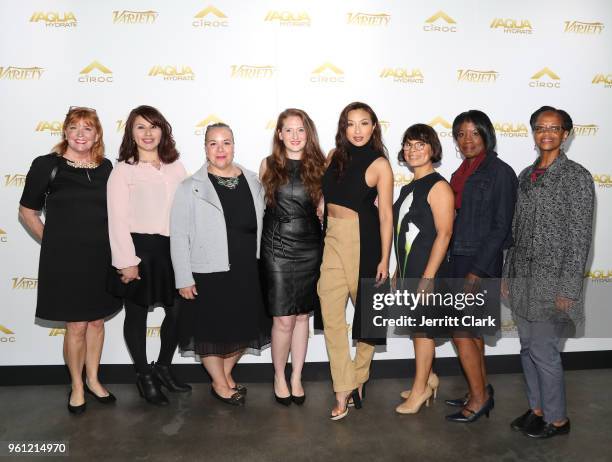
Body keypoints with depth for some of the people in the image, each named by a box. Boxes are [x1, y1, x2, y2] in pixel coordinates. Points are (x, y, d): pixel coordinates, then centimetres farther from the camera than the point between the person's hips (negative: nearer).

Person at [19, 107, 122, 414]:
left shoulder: (106, 168, 3)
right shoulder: (47, 166, -8)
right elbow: (27, 211, 1)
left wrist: (110, 244, 7)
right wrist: (54, 243, -1)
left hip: (101, 258, 4)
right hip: (65, 260, -4)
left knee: (97, 321, 14)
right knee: (76, 326, 5)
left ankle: (93, 380, 33)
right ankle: (77, 386, 26)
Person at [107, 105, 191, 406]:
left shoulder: (176, 167, 8)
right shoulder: (123, 170, -2)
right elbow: (117, 219, -7)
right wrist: (127, 261, -12)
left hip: (172, 248, 4)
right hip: (138, 249, -3)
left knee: (178, 311, 9)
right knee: (137, 314, 9)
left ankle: (163, 367, 33)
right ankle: (144, 376, 29)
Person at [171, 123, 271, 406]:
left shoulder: (252, 182, 6)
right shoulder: (191, 188, -6)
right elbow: (179, 236, -7)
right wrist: (184, 278, -10)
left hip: (247, 273, 4)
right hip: (208, 274, -4)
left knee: (243, 328, 15)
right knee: (211, 331, 10)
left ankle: (226, 373, 40)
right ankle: (221, 384, 32)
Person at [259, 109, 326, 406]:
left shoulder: (318, 166, 5)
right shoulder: (269, 165, 2)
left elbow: (322, 207, 11)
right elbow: (261, 203, 10)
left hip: (309, 248, 2)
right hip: (277, 248, -1)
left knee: (302, 316, 10)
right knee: (283, 320, 0)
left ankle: (297, 378, 25)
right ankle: (279, 378, 22)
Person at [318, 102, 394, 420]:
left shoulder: (379, 165, -6)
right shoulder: (335, 156, 9)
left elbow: (386, 215, -8)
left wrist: (384, 259, -10)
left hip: (363, 241, -4)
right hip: (332, 239, 4)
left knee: (366, 311, 11)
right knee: (331, 316, -1)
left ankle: (359, 379, 33)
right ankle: (343, 392, 10)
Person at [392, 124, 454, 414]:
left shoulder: (438, 186, -12)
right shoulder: (408, 189, 14)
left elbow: (444, 233, -17)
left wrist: (428, 276, -21)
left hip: (425, 272, -8)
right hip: (407, 271, 8)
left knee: (422, 328, 2)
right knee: (416, 326, 16)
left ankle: (420, 389, 17)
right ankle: (428, 378, 32)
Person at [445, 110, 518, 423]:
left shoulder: (500, 172, -11)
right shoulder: (462, 174, 12)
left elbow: (501, 227, -15)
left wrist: (476, 272, -18)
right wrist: (455, 265, 11)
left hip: (481, 263, -8)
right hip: (459, 259, 8)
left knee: (460, 332, -3)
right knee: (471, 330, 14)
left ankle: (480, 397, 13)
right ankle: (480, 392, 28)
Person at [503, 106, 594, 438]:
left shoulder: (576, 176, -8)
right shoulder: (526, 175, 10)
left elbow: (580, 236, -11)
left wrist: (568, 288, -14)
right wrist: (508, 273, 12)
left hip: (552, 281, -6)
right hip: (523, 278, 6)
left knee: (543, 350, 0)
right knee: (528, 347, 14)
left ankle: (557, 419, 21)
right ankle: (537, 409, 31)